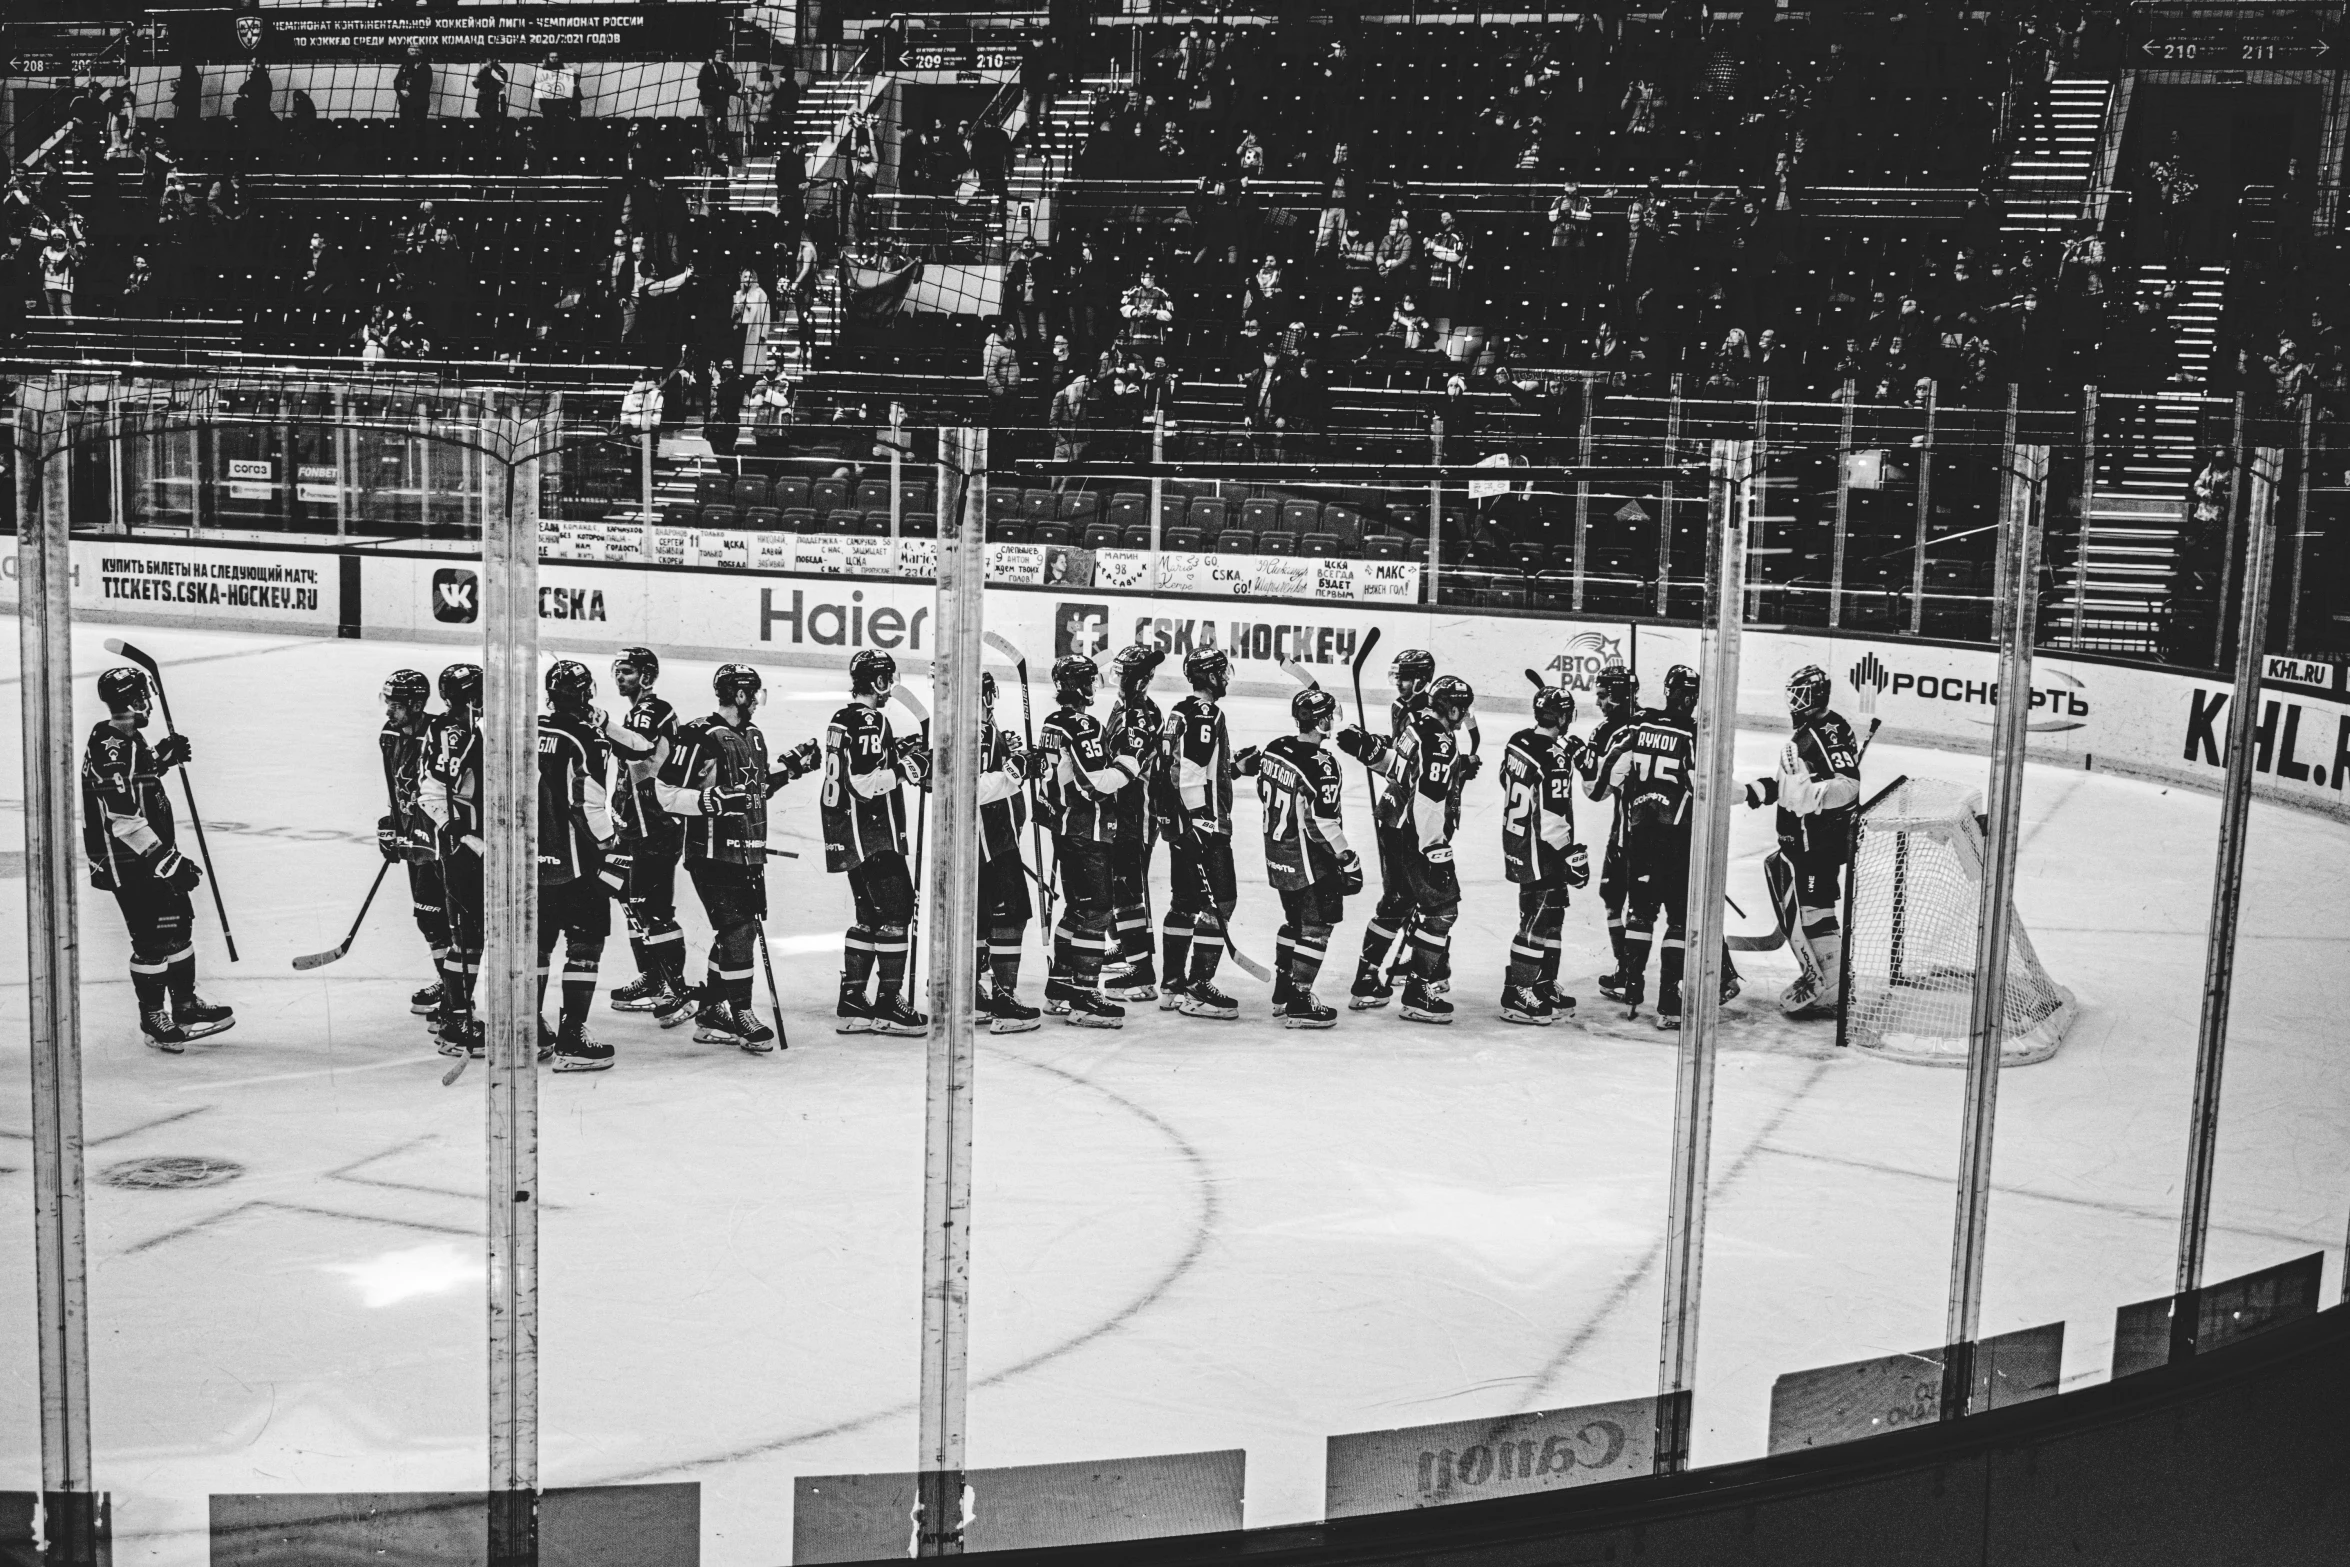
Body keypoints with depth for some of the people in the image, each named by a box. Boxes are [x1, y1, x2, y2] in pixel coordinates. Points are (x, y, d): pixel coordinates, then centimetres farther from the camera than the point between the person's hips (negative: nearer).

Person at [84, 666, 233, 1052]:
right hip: (127, 863, -10)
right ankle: (152, 1016, 11)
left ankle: (185, 1004, 28)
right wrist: (166, 859, -25)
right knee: (153, 940, -3)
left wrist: (162, 757, 14)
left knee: (179, 925, 17)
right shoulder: (109, 747, -24)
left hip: (150, 854, 10)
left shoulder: (129, 738, 7)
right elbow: (123, 820, -27)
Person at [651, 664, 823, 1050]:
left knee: (742, 929, 10)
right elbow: (666, 793, -15)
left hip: (749, 854, 9)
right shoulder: (699, 738, -14)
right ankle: (738, 1014, 1)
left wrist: (789, 767, 15)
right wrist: (713, 800, -25)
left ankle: (710, 1012, 20)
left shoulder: (752, 736, 14)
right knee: (736, 932, -9)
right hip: (713, 855, -9)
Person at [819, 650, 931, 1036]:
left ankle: (852, 1002, 16)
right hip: (873, 835, -10)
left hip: (849, 837, 10)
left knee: (870, 916, 15)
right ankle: (888, 1003, -5)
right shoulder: (870, 721, -16)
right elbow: (863, 784, -24)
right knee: (896, 912, -6)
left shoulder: (843, 720, 15)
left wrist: (898, 751, 16)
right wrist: (907, 768, -16)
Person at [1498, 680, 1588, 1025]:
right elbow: (1553, 819, -24)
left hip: (1516, 840, 9)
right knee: (1537, 922, -3)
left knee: (1551, 916, 19)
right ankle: (1517, 997, 0)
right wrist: (1573, 856, -15)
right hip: (1540, 852, -9)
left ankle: (1544, 988, 27)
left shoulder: (1518, 741, 3)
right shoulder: (1555, 760, -22)